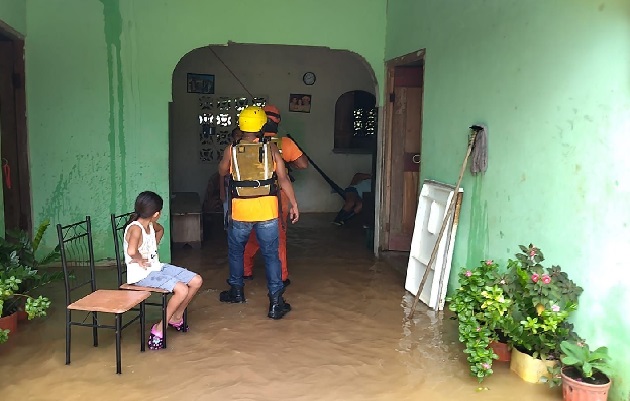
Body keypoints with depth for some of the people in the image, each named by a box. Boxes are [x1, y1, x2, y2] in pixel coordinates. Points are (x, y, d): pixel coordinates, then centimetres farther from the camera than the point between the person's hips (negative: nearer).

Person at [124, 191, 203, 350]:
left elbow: (160, 229, 31)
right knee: (182, 290, -27)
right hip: (142, 274, -9)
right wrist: (141, 260, -21)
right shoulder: (135, 228, -21)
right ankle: (159, 329, -9)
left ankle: (176, 317, 21)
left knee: (197, 281, 2)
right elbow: (131, 251, -40)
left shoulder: (151, 225, 5)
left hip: (157, 266, 9)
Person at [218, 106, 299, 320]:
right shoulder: (271, 148, -2)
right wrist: (294, 204, 0)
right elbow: (283, 178, -6)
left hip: (240, 210, 1)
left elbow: (222, 171, 18)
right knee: (271, 255, 5)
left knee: (235, 250, 22)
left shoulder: (232, 150, -1)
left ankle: (236, 291, 34)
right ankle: (276, 302, 2)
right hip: (267, 209, 0)